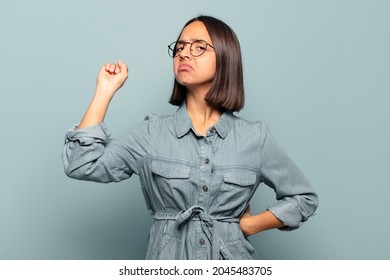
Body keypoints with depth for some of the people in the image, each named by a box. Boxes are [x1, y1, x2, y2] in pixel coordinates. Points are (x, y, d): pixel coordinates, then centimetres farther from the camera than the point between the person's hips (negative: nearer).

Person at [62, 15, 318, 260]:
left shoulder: (255, 137, -4)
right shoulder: (152, 132, -3)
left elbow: (304, 197, 5)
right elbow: (82, 165, -12)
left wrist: (248, 225, -5)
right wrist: (105, 90, -10)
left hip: (231, 264, 0)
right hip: (168, 262, 1)